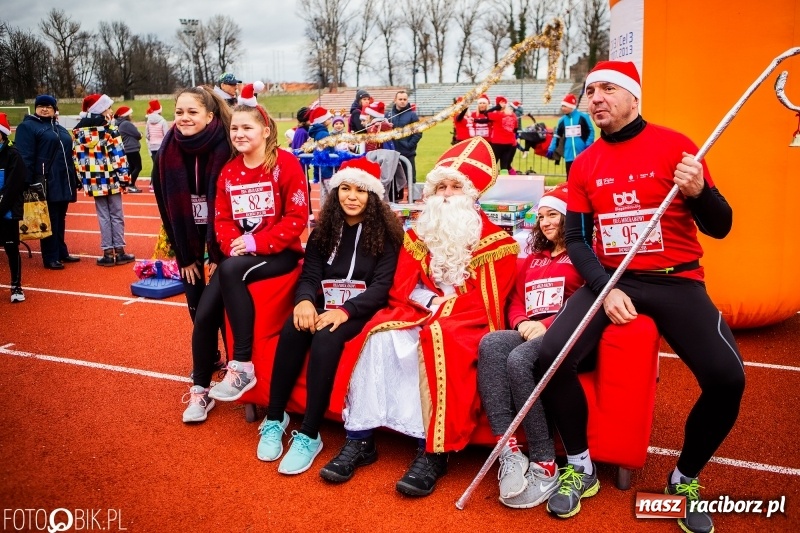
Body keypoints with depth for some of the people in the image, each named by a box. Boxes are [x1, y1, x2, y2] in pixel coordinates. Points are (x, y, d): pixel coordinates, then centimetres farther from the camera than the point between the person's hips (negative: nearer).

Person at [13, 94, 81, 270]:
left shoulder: (60, 128, 20)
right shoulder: (27, 126, -3)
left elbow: (68, 155, 23)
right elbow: (25, 158, -12)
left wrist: (75, 179, 18)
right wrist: (28, 183, -19)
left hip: (63, 183, 7)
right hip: (46, 183, -7)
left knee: (60, 220, 14)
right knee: (50, 221, -3)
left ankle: (61, 252, 23)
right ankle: (50, 258, 4)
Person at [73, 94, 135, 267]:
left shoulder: (79, 130, 7)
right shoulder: (109, 128, -8)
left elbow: (77, 156, 8)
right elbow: (118, 154, -11)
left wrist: (80, 178, 13)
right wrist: (124, 176, -7)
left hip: (94, 180, 4)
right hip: (111, 178, -4)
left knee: (103, 216, 9)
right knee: (116, 215, 5)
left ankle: (108, 253, 9)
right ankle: (119, 252, 8)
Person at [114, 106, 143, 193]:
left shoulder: (120, 124, 14)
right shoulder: (127, 124, -18)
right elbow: (138, 134, -16)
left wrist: (138, 134, 5)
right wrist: (140, 135, 5)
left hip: (126, 149, 10)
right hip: (132, 149, -10)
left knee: (131, 167, 17)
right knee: (138, 167, -6)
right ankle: (131, 186, -8)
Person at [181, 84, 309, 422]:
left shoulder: (285, 164, -8)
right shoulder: (229, 172, 10)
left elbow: (297, 217, -13)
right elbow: (222, 219, 10)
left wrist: (256, 242, -21)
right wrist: (233, 243, -13)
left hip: (280, 253, -6)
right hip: (240, 255, 6)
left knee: (230, 270, -35)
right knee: (204, 315, -9)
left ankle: (243, 366, -26)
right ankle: (200, 388, 14)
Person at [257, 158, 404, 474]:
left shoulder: (386, 232, -1)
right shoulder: (324, 230, 11)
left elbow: (382, 285, -10)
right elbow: (310, 275, 4)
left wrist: (345, 310, -26)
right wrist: (305, 300, -20)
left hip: (362, 311, -4)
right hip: (325, 305, 4)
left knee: (326, 339, -35)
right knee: (293, 330, -29)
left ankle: (309, 435, -27)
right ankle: (274, 419, -15)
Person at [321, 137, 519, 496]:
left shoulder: (495, 241, -1)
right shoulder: (421, 232, 13)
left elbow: (485, 301, -10)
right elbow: (401, 287, 7)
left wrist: (443, 307, -19)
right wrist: (431, 300, -12)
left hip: (465, 324, -4)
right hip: (420, 315, 4)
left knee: (437, 340, -36)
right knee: (380, 335, -25)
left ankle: (432, 452, -30)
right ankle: (359, 439, -21)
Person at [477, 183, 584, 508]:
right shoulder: (530, 261, 31)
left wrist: (547, 324, -15)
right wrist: (522, 323, 1)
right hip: (529, 335, 5)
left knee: (519, 360, -36)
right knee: (491, 343, -30)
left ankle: (544, 466, -30)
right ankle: (509, 453, -39)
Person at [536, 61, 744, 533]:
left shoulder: (674, 145, -3)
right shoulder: (585, 164, 7)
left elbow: (720, 228, -3)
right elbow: (577, 239, 4)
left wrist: (698, 192, -26)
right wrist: (606, 290, -13)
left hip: (675, 281, -2)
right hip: (609, 279, 2)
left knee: (727, 377, -22)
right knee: (552, 354, -21)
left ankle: (685, 479, 7)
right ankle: (581, 468, 3)